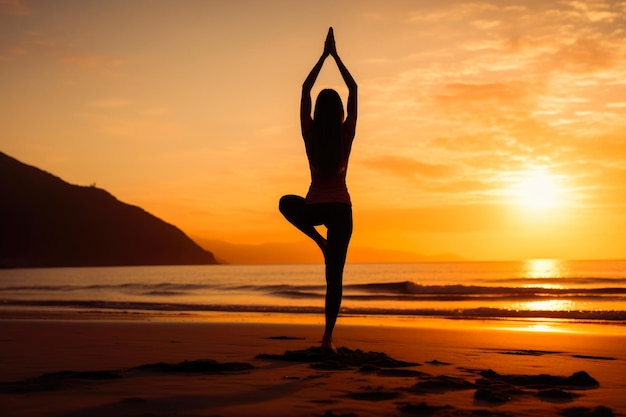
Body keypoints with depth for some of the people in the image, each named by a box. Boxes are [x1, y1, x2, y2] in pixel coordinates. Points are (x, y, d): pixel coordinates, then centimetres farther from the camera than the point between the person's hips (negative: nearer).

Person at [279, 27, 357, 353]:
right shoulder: (347, 134, -3)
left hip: (313, 208, 0)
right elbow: (354, 90, 5)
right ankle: (328, 337, -3)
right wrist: (335, 55, 9)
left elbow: (305, 89, 8)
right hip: (341, 210, 0)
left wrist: (324, 55, 12)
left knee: (287, 203, 37)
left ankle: (317, 238, 16)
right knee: (335, 275, 3)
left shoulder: (310, 134, -2)